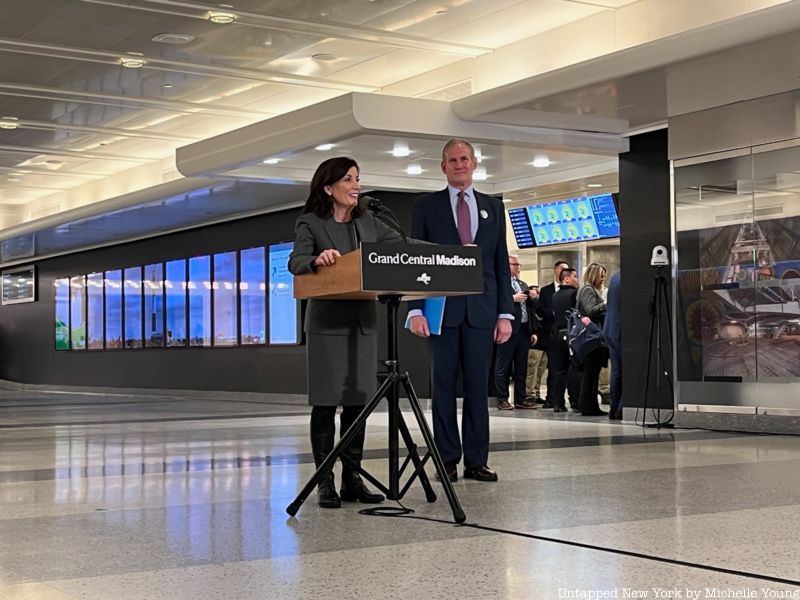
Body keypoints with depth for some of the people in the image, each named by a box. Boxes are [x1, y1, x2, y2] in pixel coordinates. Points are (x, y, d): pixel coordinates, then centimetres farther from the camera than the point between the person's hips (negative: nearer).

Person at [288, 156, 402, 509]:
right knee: (325, 403, -2)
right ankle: (325, 483, 3)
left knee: (357, 402, 6)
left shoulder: (368, 222, 13)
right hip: (327, 323, -5)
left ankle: (352, 479, 13)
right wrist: (317, 260, -38)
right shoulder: (310, 223, -2)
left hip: (363, 322, 5)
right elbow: (296, 263, -16)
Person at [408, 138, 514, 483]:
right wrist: (416, 310, -9)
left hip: (481, 310, 2)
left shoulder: (492, 207, 13)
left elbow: (501, 263, 11)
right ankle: (448, 460, 7)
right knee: (444, 385, 1)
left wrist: (505, 313, 3)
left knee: (478, 386, 3)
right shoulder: (426, 206, 6)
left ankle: (476, 461, 8)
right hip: (442, 308, -2)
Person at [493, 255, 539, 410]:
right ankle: (502, 399, 4)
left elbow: (531, 309, 21)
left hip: (524, 330, 7)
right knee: (503, 367, -1)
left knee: (521, 367, 10)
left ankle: (520, 399, 16)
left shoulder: (523, 285, 21)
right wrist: (513, 298, -18)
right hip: (509, 330, -7)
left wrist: (534, 331, 15)